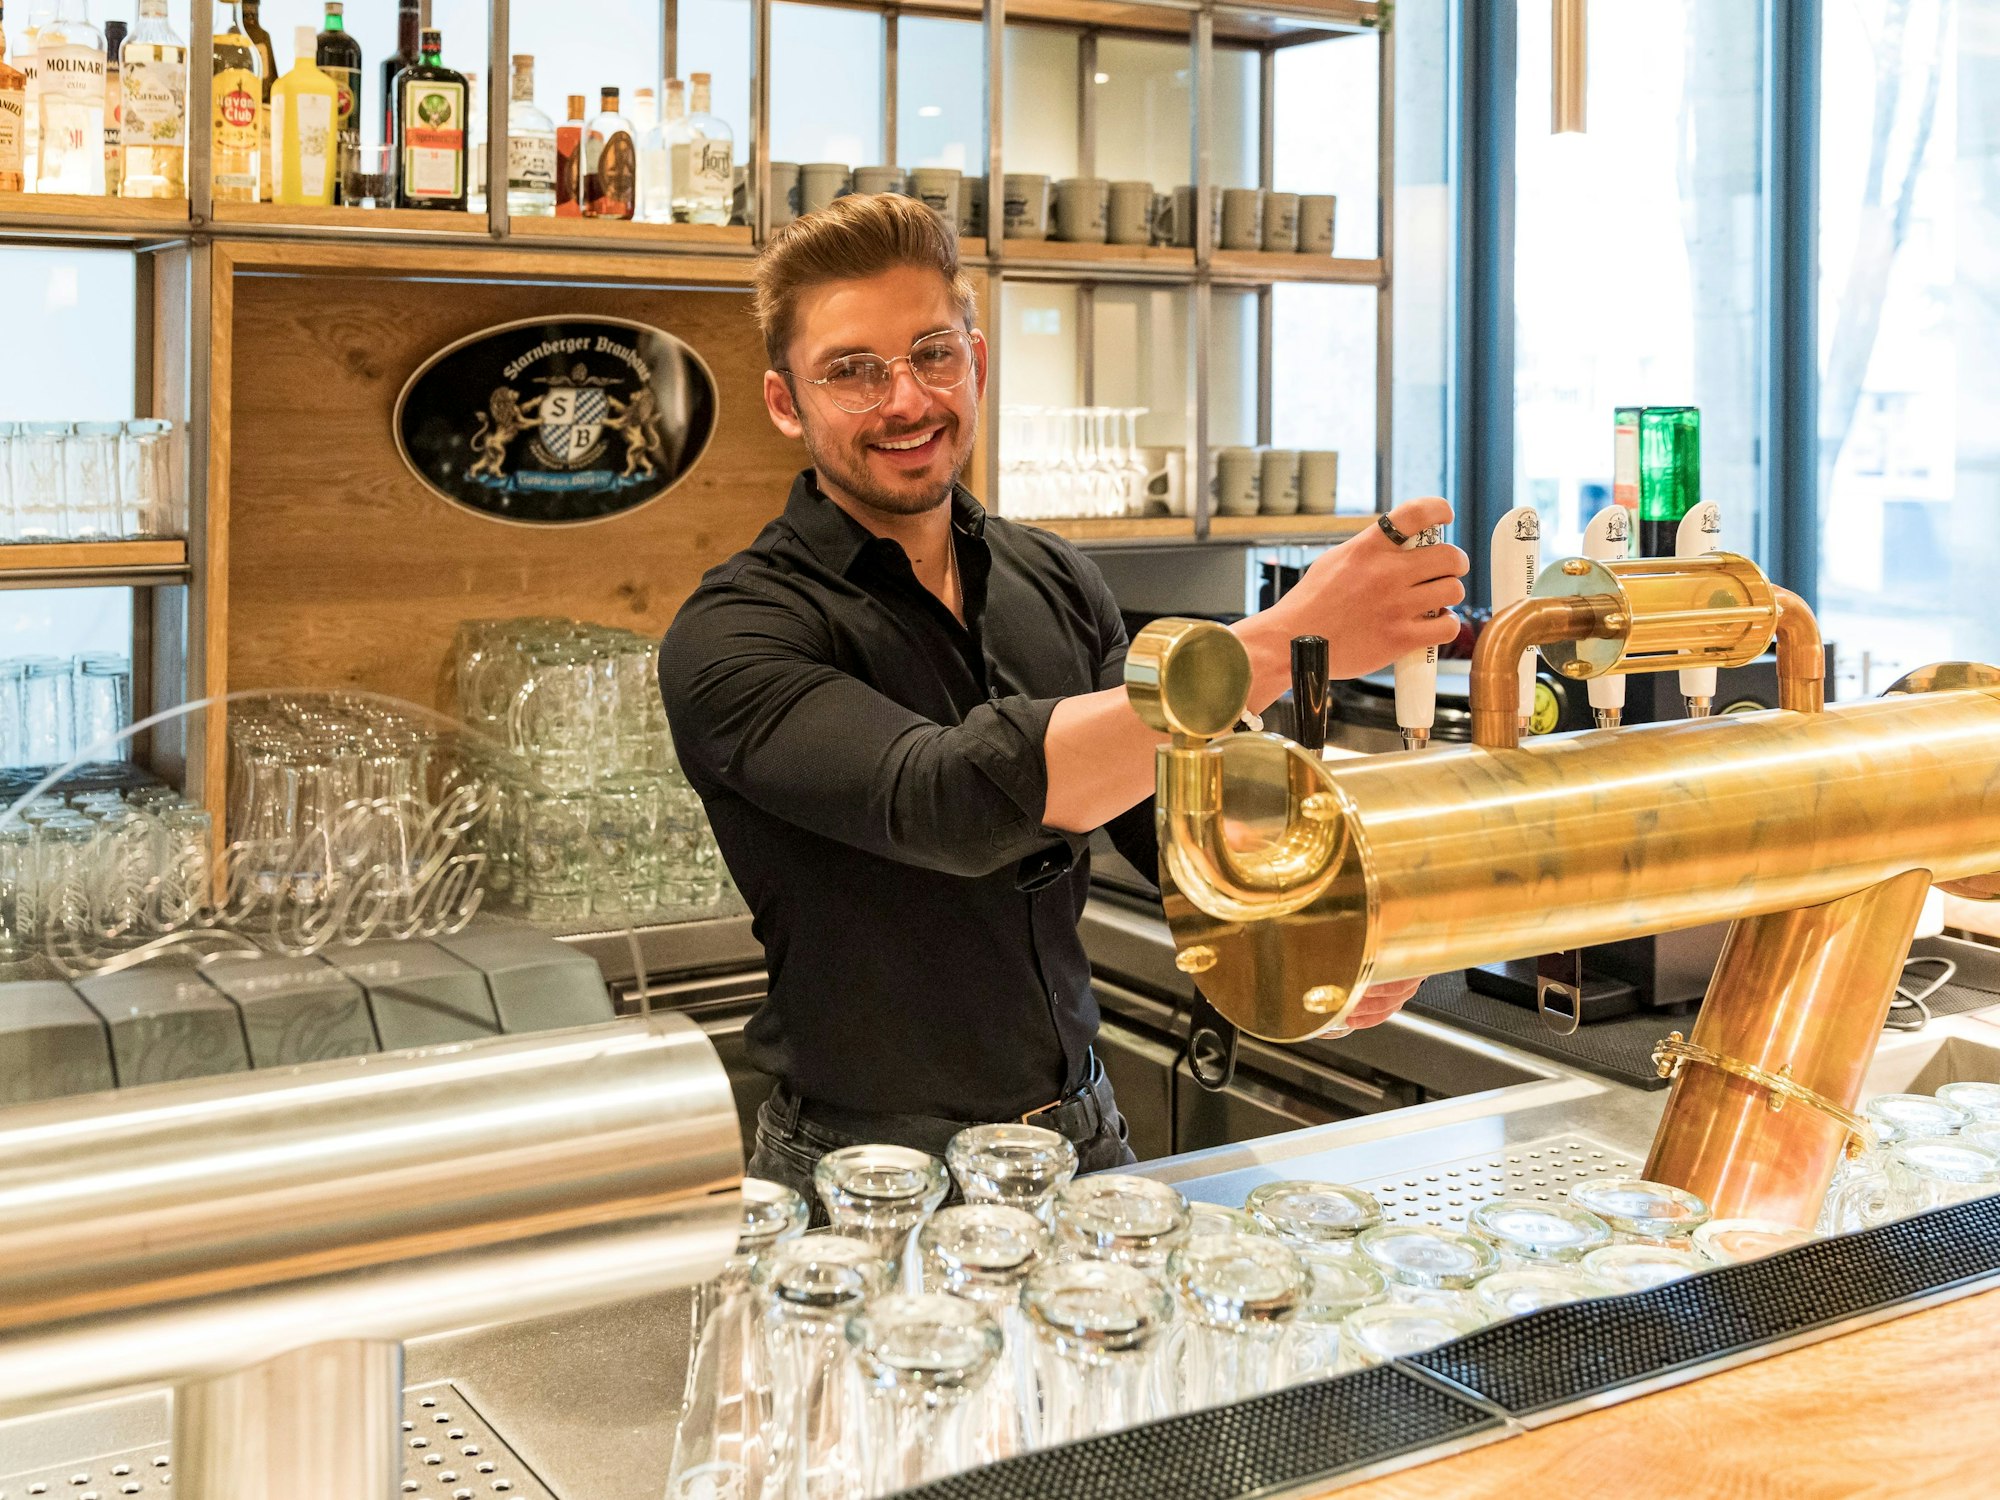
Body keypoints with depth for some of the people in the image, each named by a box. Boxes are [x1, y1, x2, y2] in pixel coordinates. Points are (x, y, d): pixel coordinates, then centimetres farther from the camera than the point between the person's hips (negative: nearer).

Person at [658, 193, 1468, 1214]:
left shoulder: (1054, 585, 3)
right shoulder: (734, 637, -17)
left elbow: (1167, 817, 8)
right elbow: (948, 801, -33)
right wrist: (1280, 645, -37)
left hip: (1082, 1133, 5)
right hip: (868, 1178, -4)